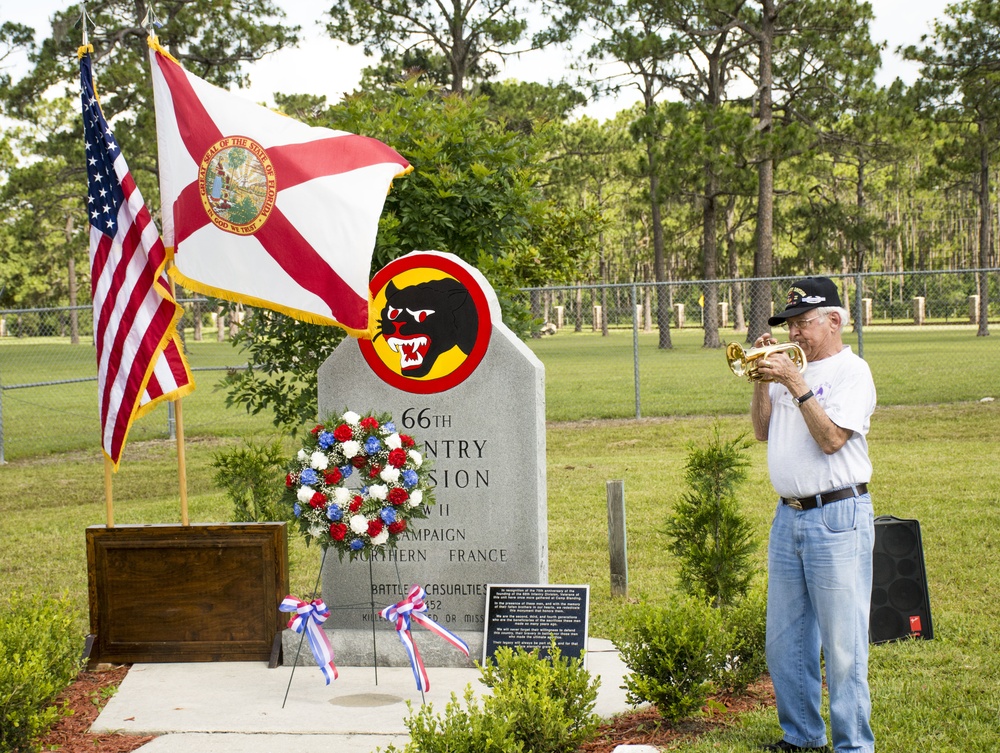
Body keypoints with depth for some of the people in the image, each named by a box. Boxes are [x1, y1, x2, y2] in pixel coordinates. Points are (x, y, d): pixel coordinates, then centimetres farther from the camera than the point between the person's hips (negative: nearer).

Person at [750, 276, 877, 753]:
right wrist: (764, 380, 3)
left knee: (842, 645, -4)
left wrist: (795, 383, -18)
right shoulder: (792, 367, 16)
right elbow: (762, 432, 13)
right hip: (788, 517, 8)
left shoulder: (851, 371, -6)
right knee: (784, 642, 11)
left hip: (838, 519, -7)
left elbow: (831, 438, -17)